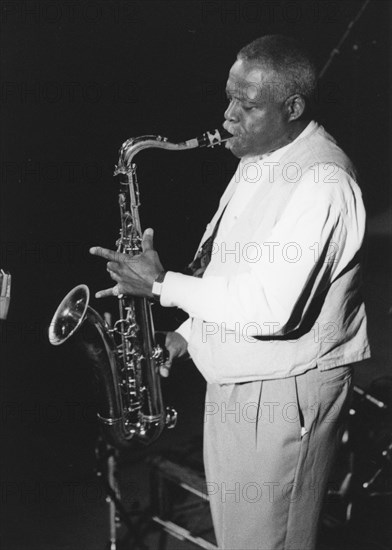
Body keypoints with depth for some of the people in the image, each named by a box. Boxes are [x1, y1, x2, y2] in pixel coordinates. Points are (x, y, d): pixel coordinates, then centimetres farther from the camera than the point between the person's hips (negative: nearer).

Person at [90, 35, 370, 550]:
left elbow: (271, 309, -30)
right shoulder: (260, 158, 8)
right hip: (234, 383, 9)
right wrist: (189, 331, 8)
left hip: (283, 396, -9)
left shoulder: (322, 183, -24)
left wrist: (163, 285, -20)